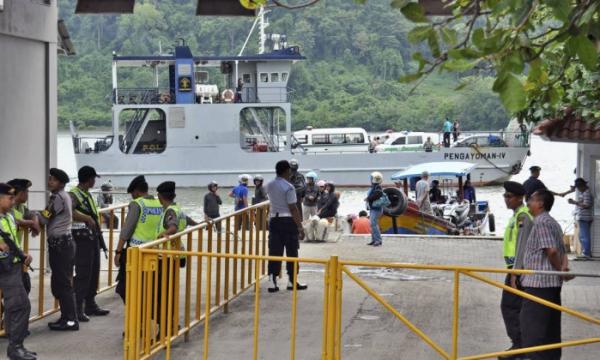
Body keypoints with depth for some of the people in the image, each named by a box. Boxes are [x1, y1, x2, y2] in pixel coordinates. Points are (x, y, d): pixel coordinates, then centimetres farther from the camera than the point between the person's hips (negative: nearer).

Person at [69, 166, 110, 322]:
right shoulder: (74, 195, -14)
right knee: (83, 274, -8)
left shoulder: (88, 195, 16)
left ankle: (90, 305, 24)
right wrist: (87, 218, -29)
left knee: (94, 273, 14)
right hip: (82, 239, -9)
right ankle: (77, 309, -5)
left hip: (93, 238, 9)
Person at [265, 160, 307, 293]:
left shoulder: (269, 186, 6)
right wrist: (300, 227, -13)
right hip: (288, 221, -6)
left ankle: (272, 282, 3)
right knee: (291, 252, 7)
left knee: (274, 251, 7)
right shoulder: (289, 187, -14)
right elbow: (293, 208, -17)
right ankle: (292, 281, 15)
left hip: (274, 220, 6)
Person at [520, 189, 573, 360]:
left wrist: (560, 271, -10)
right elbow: (562, 251, 15)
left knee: (531, 322, -6)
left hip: (538, 283, -10)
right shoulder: (553, 223, 19)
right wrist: (564, 267, -1)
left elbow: (551, 250, -22)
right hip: (552, 283, 10)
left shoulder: (541, 222, -13)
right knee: (550, 325, 12)